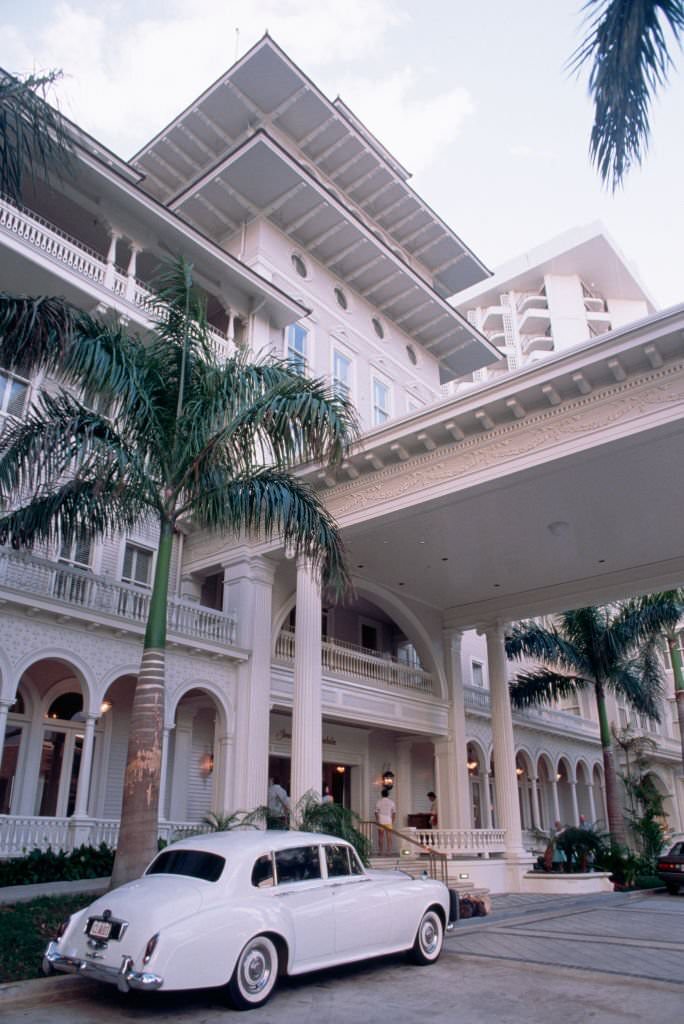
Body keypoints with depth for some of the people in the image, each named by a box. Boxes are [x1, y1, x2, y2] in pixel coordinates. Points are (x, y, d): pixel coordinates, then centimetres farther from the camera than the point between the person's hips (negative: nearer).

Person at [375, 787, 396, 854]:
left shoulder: (379, 802, -3)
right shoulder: (391, 802, 1)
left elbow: (376, 813, -2)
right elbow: (394, 813, 2)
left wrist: (377, 821, 6)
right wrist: (393, 822, 9)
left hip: (380, 822, -1)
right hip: (389, 821, 1)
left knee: (381, 837, 5)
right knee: (389, 836, 4)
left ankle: (380, 851, 5)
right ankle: (389, 851, 0)